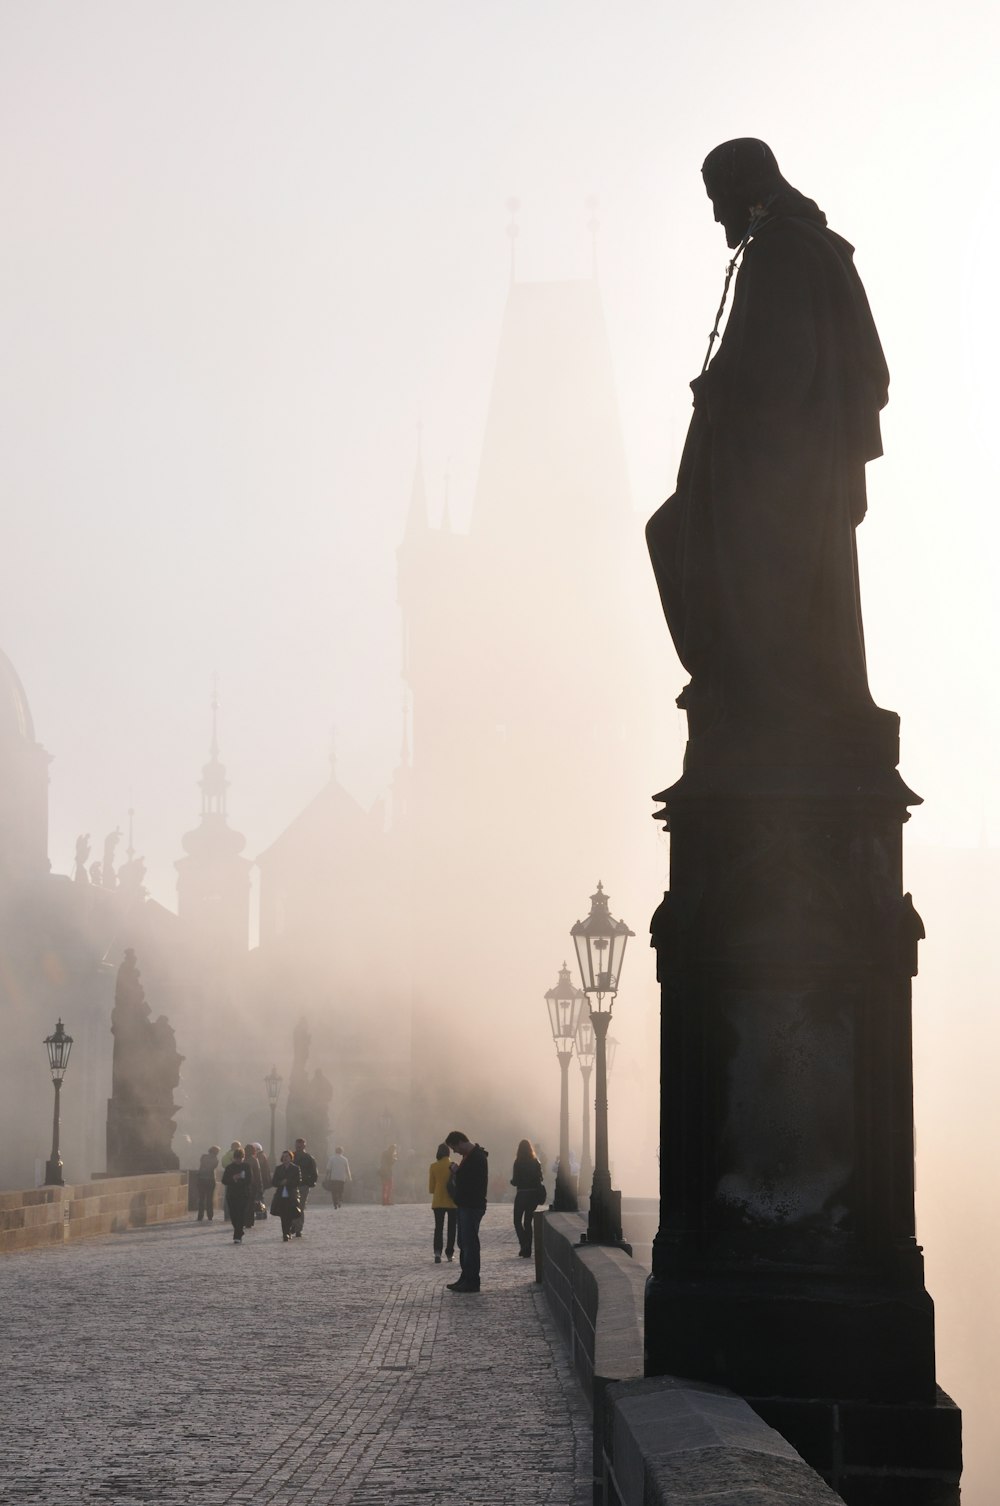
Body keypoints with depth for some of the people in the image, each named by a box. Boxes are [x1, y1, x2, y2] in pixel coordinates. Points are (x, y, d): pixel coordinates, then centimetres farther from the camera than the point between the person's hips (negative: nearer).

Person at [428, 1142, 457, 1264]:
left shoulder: (434, 1166, -5)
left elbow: (431, 1187, 0)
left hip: (438, 1202, 0)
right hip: (452, 1202, 0)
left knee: (438, 1228, 3)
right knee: (452, 1228, 11)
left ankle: (438, 1251, -16)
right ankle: (450, 1253, 10)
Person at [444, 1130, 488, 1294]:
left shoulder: (477, 1158, -18)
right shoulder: (470, 1156, 15)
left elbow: (474, 1182, -24)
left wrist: (457, 1172, -15)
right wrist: (457, 1172, 4)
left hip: (472, 1207, -11)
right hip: (466, 1205, 11)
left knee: (469, 1243, -7)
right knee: (464, 1243, 14)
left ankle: (472, 1282, -4)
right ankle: (466, 1278, 20)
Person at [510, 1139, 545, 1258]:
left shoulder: (518, 1163, -12)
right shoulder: (536, 1162, 1)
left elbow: (515, 1181, -12)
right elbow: (540, 1179, 5)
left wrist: (512, 1181, 10)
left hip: (522, 1195, -4)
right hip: (534, 1193, 4)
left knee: (517, 1221, 7)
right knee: (528, 1221, 13)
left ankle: (524, 1245, -12)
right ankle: (527, 1250, 11)